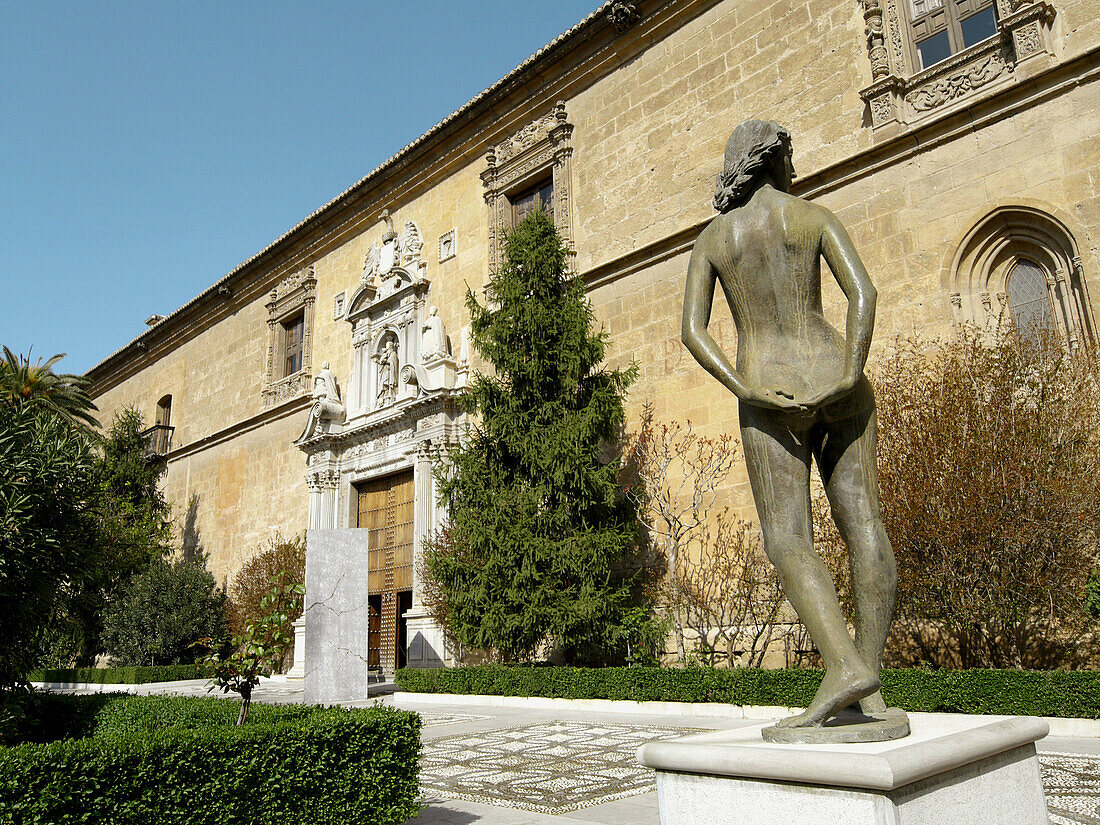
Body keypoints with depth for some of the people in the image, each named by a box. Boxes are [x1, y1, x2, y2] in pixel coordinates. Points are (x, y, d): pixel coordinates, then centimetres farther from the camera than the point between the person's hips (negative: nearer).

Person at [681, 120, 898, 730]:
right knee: (862, 524, 1)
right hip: (834, 377, 2)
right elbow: (863, 292, -6)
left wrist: (743, 389, -8)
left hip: (769, 392, -1)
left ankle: (844, 665, -25)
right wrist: (849, 374, -12)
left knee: (787, 539, -6)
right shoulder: (815, 217, 10)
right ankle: (871, 686, 2)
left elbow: (691, 328, -1)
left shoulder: (711, 237, 12)